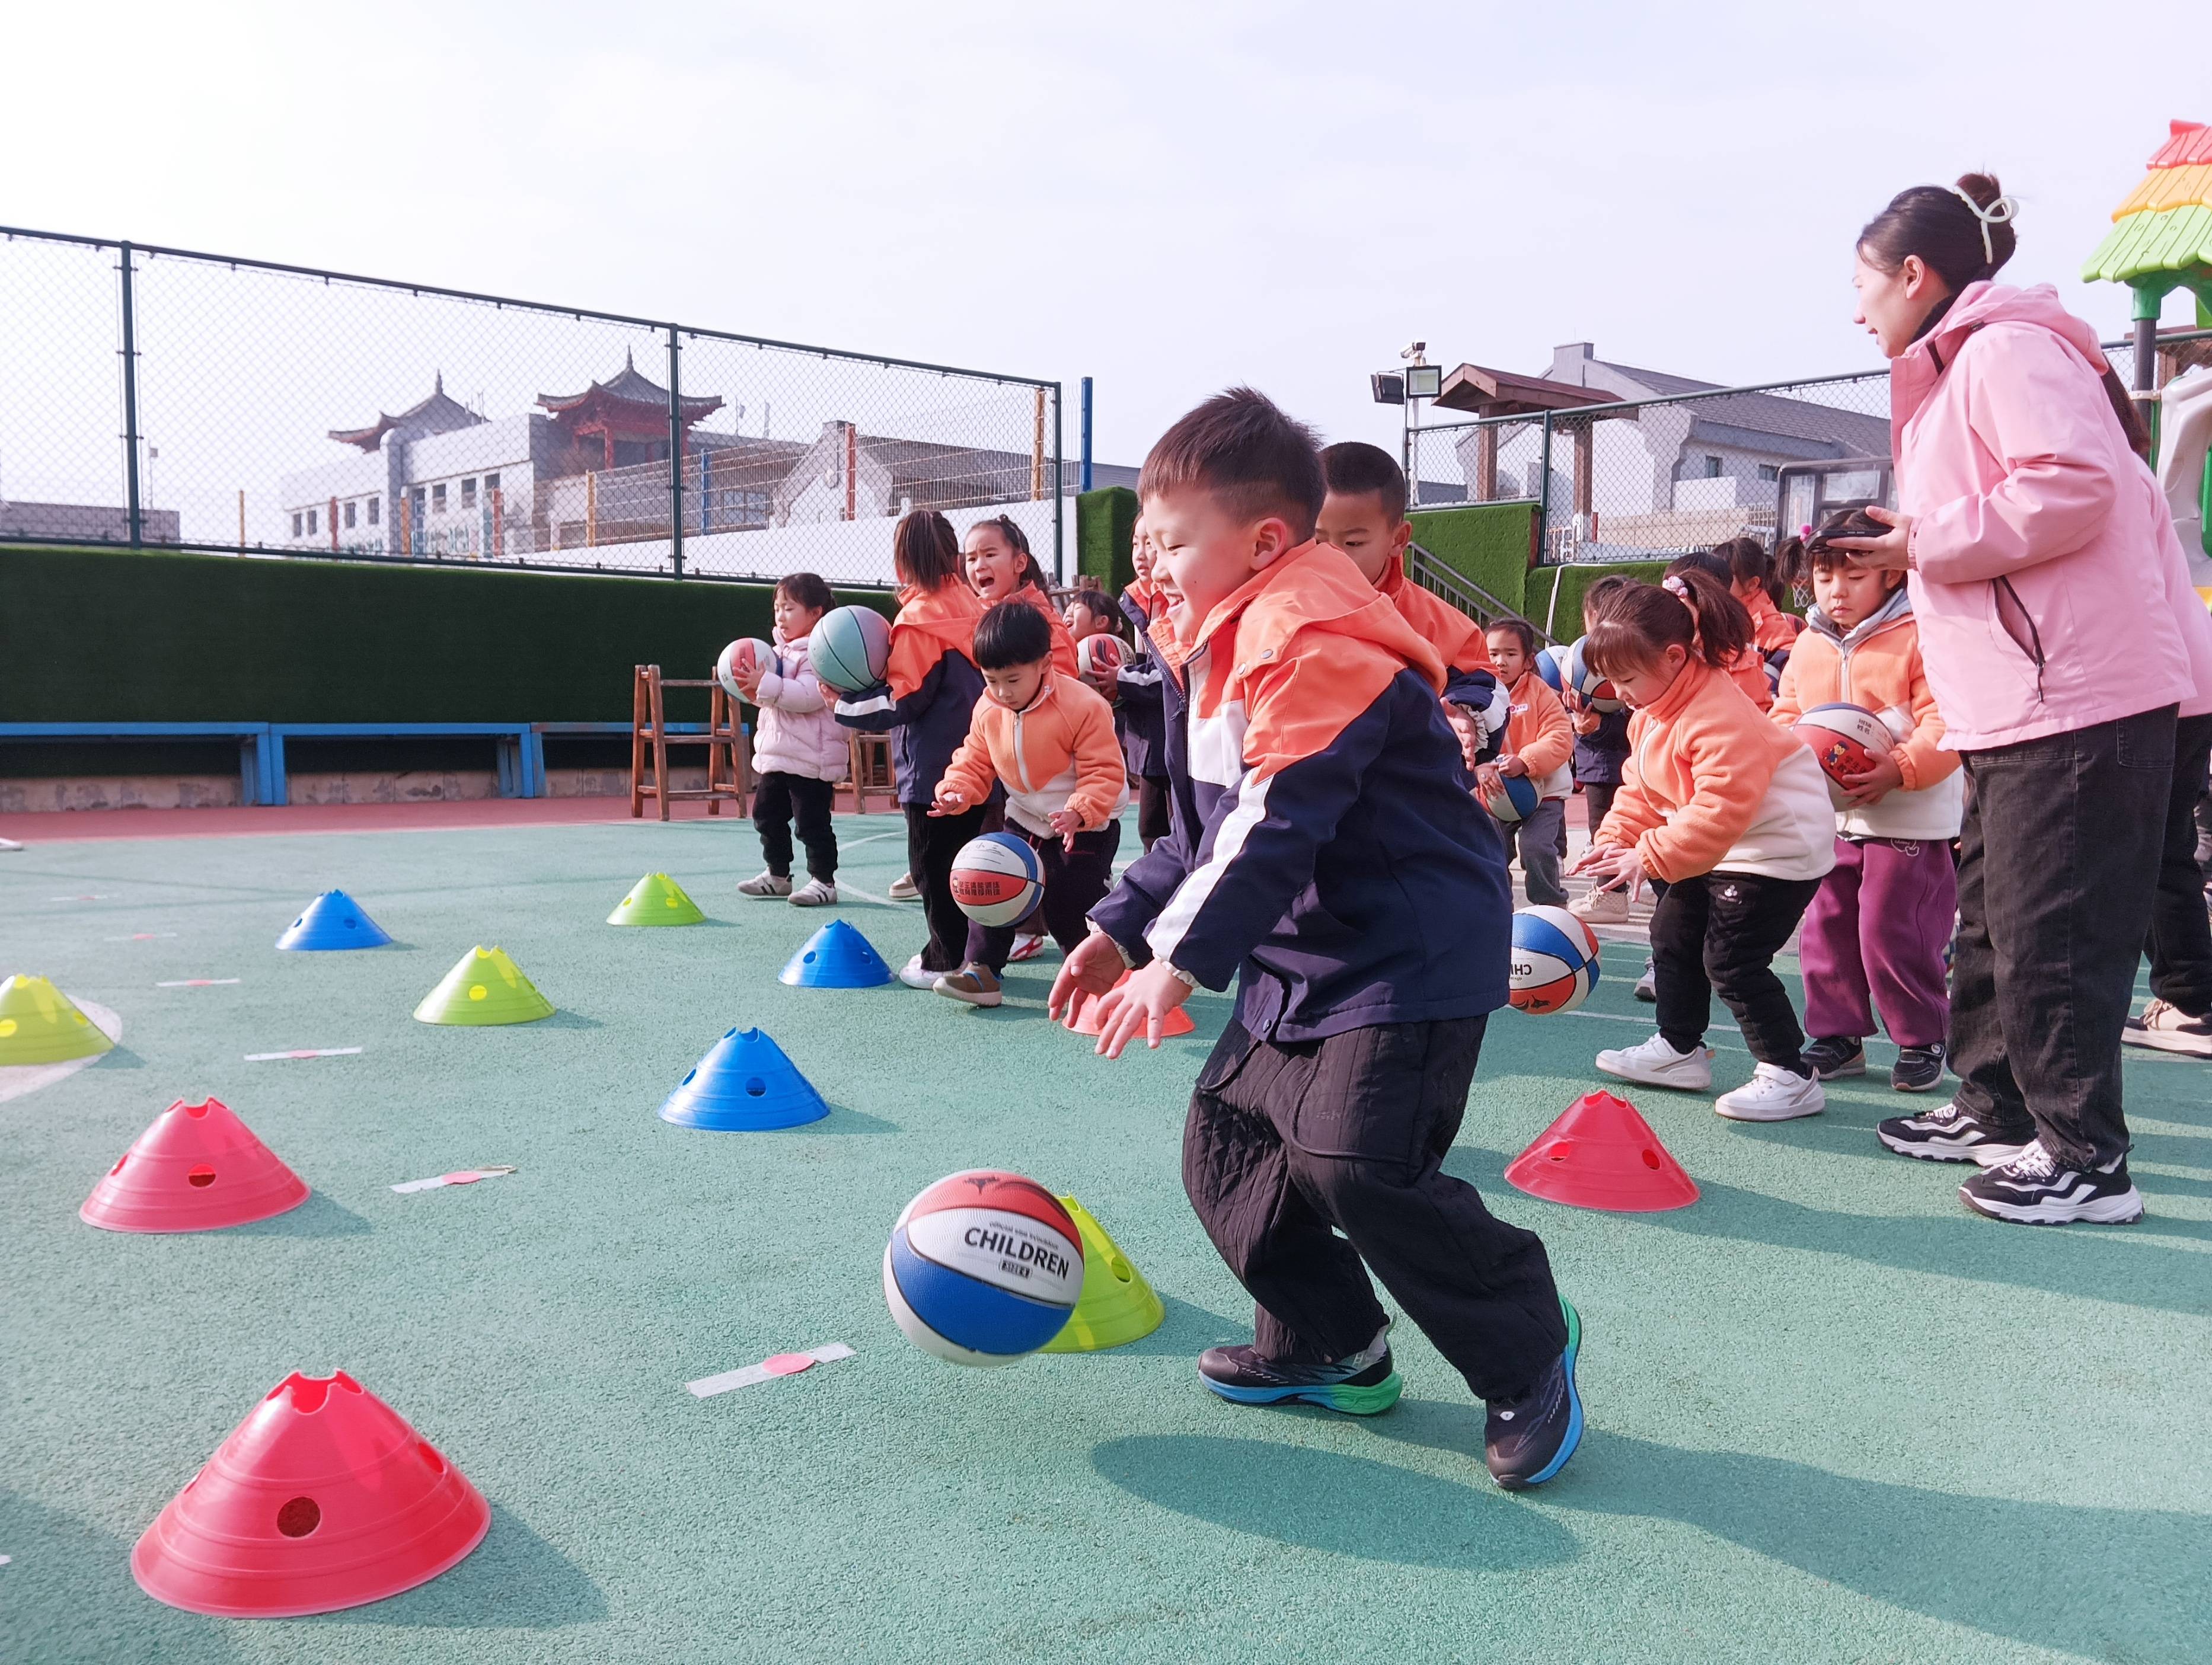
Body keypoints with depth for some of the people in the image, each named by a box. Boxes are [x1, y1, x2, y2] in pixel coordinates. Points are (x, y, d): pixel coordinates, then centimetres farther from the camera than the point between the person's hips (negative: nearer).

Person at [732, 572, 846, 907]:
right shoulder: (781, 650, 15)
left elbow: (809, 695, -28)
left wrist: (766, 685, -28)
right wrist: (755, 690, 5)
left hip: (810, 759, -10)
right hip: (775, 754, 10)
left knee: (812, 822, -3)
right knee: (767, 815, 16)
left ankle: (823, 881, 7)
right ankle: (777, 875, 28)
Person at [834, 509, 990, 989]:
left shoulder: (919, 618, -15)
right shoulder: (970, 606, 7)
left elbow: (905, 699, -18)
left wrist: (847, 699, -8)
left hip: (932, 768, -8)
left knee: (932, 865, 1)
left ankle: (946, 960, 5)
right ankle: (972, 953, 22)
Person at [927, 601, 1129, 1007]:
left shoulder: (1083, 707, -26)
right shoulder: (988, 709, -8)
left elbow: (1104, 772, -23)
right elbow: (975, 761, 4)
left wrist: (1078, 813, -36)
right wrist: (956, 791, -16)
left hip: (1087, 826, -5)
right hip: (1025, 821, 6)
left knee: (1070, 908, -5)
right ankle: (981, 969, 5)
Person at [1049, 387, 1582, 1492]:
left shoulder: (1313, 645, -20)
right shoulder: (1218, 646, 13)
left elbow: (1277, 829, -28)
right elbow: (1204, 829, 19)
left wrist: (1180, 962, -28)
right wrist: (1121, 928, 12)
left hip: (1407, 955, -11)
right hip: (1302, 958, 11)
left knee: (1359, 1164, -18)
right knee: (1226, 1134, 11)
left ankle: (1525, 1351, 6)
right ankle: (1330, 1346, 27)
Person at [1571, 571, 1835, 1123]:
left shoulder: (1719, 715, -30)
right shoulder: (1651, 711, 3)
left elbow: (1721, 808, -35)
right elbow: (1641, 789, 9)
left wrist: (1649, 856, -34)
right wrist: (1613, 841, -7)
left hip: (1779, 844, -11)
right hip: (1719, 848, 11)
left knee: (1731, 957, -13)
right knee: (1672, 932, 15)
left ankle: (1789, 1076, -3)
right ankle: (1680, 1049, 29)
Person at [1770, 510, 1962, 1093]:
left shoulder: (1917, 639, -11)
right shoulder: (1808, 646, 8)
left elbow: (1945, 721, -16)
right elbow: (1785, 712, 15)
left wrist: (1898, 770, -28)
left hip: (1909, 821, -6)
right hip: (1832, 820, 6)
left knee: (1891, 934, -5)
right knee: (1826, 931, 10)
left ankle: (1923, 1040, 13)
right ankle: (1838, 1035, 24)